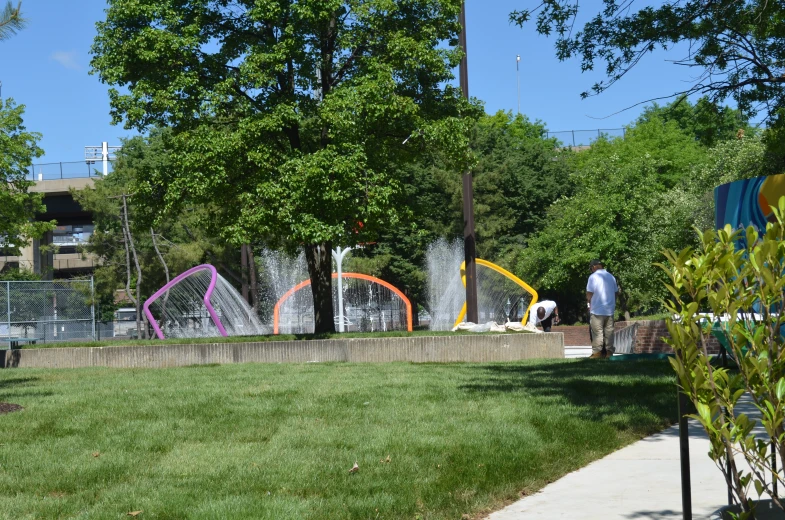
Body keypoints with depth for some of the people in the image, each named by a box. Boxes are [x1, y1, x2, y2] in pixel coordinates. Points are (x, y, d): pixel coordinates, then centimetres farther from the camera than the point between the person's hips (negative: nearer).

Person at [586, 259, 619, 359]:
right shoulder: (611, 277, 9)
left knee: (597, 332, -2)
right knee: (609, 331, 8)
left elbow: (589, 294, -11)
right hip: (610, 309, 5)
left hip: (597, 310, -5)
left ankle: (597, 352, -3)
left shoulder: (593, 277, -9)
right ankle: (609, 351, 7)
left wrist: (589, 302, 6)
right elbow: (616, 292, 15)